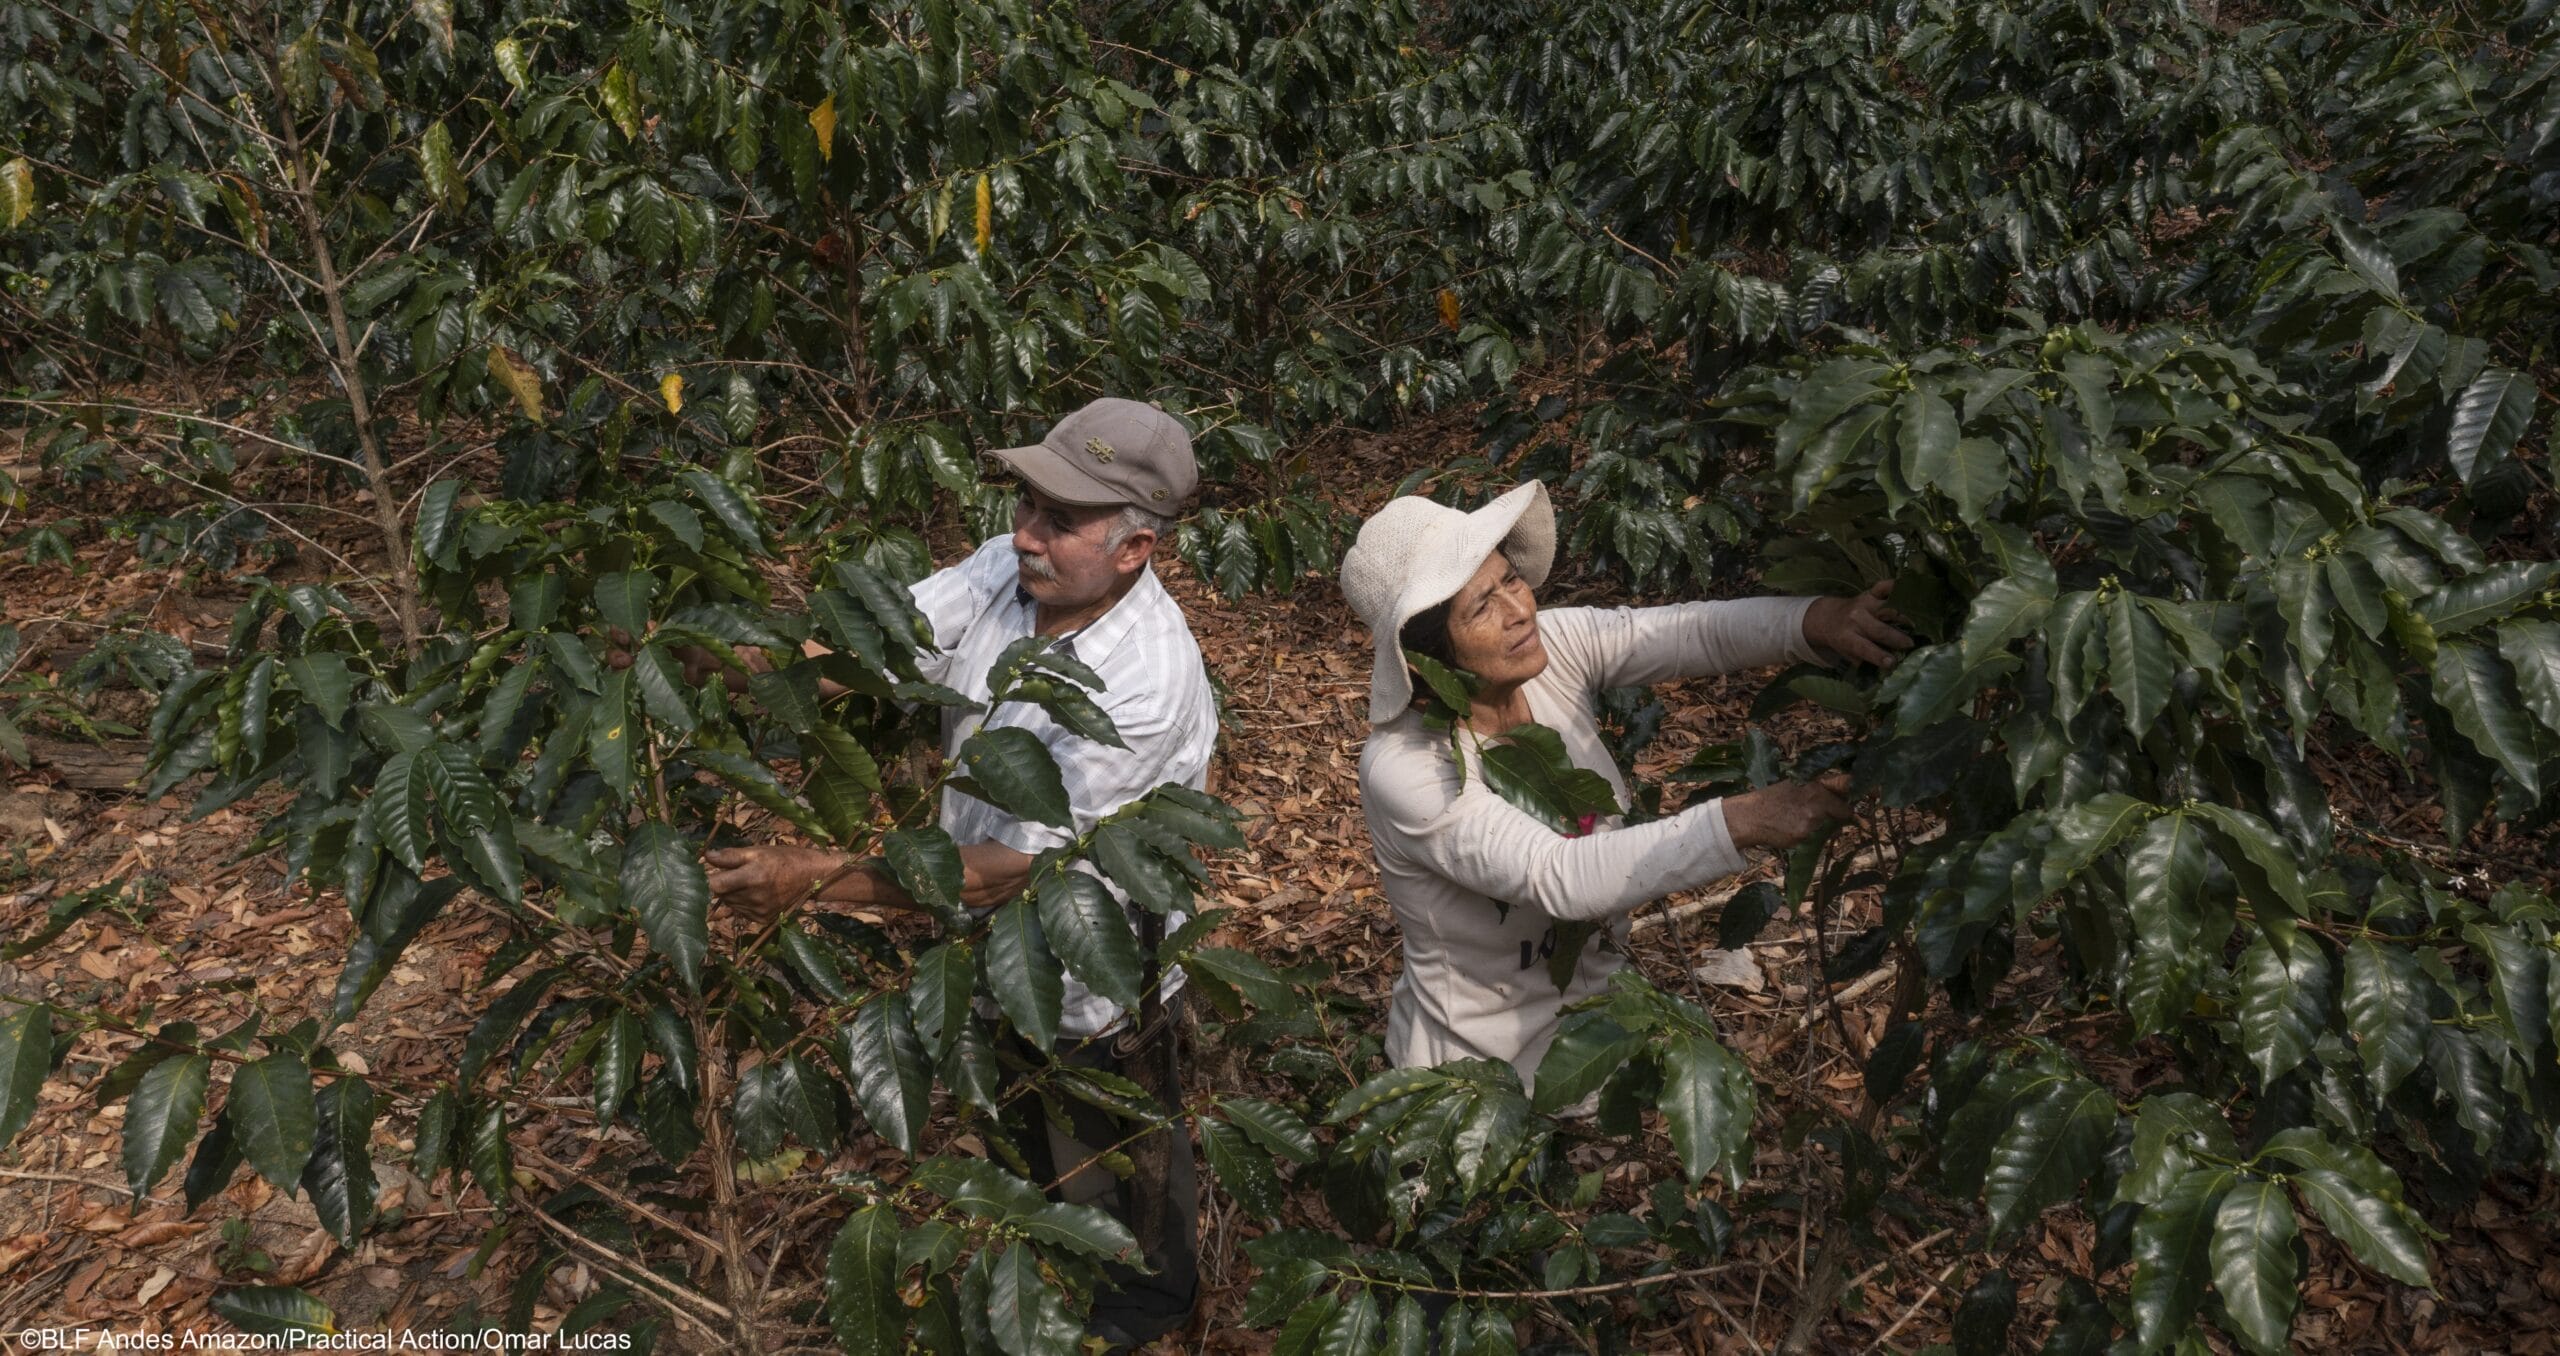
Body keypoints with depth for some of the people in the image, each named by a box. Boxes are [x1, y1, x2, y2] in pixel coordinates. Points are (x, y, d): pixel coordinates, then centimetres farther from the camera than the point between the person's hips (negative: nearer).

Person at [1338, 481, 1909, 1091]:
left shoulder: (1550, 648, -11)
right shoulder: (1403, 769, -29)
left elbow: (1694, 631, -17)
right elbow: (1559, 876, -37)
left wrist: (1817, 619, -36)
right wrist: (1742, 822, -43)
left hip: (1597, 994, 6)